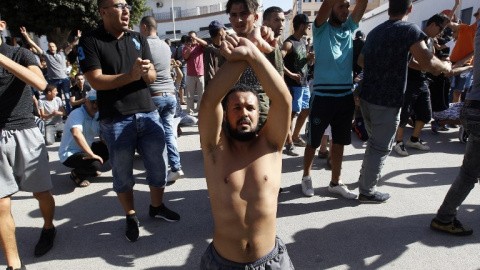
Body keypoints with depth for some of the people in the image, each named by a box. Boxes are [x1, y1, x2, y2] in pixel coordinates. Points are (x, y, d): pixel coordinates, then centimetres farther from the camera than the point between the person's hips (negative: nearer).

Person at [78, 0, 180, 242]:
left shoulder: (138, 39, 10)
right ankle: (131, 216, 30)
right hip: (115, 121, -4)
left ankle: (157, 206, 35)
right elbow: (96, 81, -12)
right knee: (122, 174, 9)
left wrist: (146, 72, -17)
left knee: (158, 165, 12)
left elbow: (152, 77, 6)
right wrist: (131, 75, -22)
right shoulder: (89, 42, -3)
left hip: (148, 114, 4)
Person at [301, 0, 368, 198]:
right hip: (323, 96, -5)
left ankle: (335, 182, 25)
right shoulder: (321, 29, -1)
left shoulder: (349, 28, 12)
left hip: (346, 96, 5)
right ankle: (306, 177, 27)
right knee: (313, 142, 7)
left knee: (339, 142, 12)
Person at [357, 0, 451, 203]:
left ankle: (365, 180, 36)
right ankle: (367, 192, 13)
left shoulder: (375, 32, 12)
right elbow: (428, 64, -20)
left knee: (373, 142, 23)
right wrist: (447, 67, 1)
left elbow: (361, 61, 26)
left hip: (367, 97, 8)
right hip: (387, 102, -7)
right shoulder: (409, 30, -11)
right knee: (381, 148, 3)